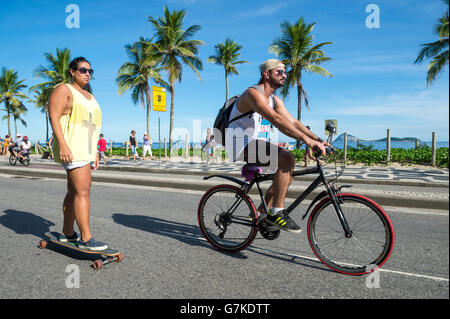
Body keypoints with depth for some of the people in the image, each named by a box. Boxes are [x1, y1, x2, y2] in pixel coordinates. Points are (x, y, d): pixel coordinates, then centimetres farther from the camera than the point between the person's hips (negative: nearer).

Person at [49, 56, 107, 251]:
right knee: (83, 190, -15)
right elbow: (54, 117, -13)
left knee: (74, 191, 12)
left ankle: (67, 233, 21)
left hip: (84, 149, 9)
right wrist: (62, 145, -24)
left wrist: (94, 152, 18)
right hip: (70, 147, -9)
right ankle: (86, 239, -13)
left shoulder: (89, 96, 22)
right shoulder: (64, 90, -2)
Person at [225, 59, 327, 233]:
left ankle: (261, 213, 15)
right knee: (287, 159, -24)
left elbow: (293, 122, 7)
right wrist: (307, 140, -36)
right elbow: (276, 120, -31)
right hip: (239, 144, -10)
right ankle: (276, 212, -16)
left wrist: (318, 139, -6)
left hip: (251, 143, 10)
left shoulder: (275, 100, 14)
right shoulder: (253, 93, -16)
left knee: (287, 170, 7)